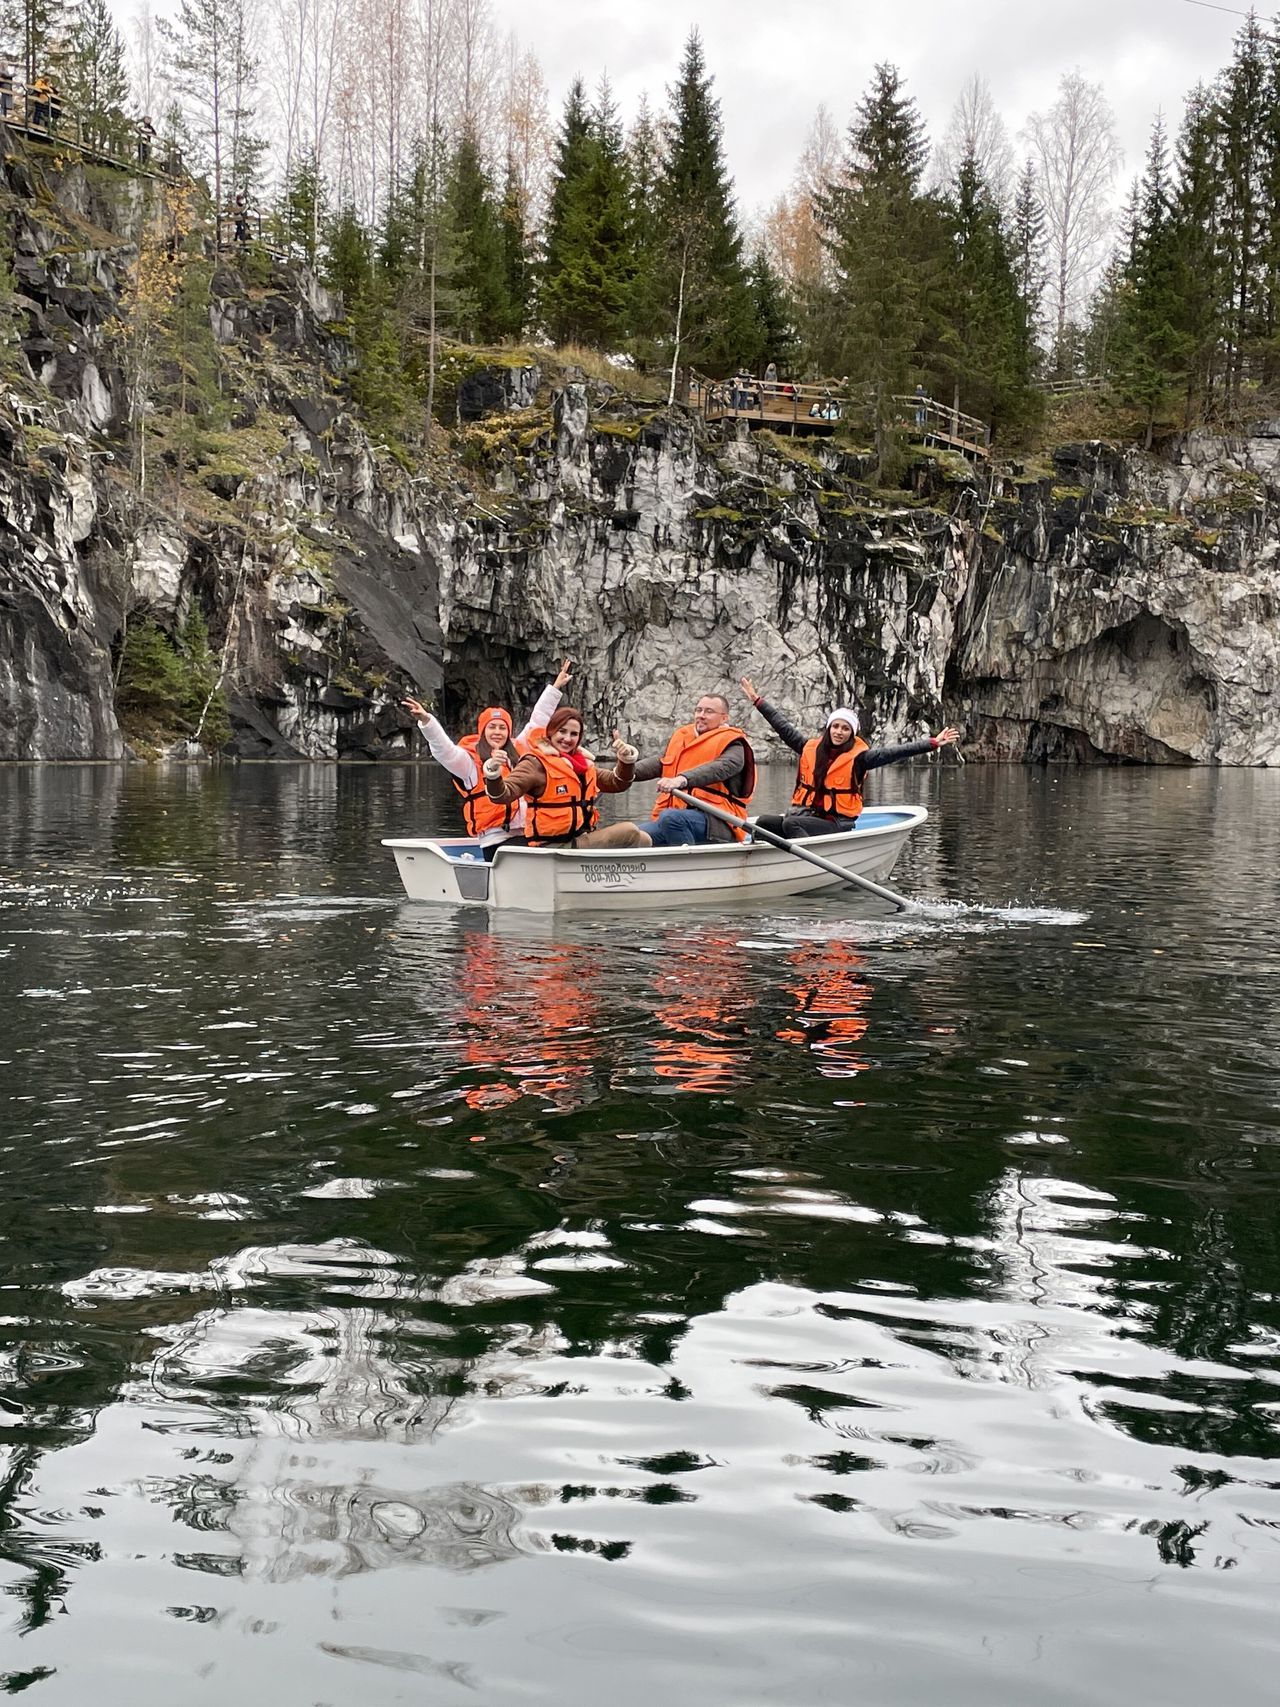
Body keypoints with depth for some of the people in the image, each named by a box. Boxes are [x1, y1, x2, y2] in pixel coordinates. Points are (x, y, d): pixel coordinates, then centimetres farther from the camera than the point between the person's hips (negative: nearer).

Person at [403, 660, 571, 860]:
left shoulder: (518, 751, 21)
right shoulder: (470, 760, 6)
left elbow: (537, 722, 31)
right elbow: (443, 749, -9)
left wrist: (556, 687, 38)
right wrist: (426, 721, -24)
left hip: (527, 834, 6)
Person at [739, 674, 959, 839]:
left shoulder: (858, 756, 0)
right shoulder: (811, 747, 11)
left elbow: (894, 753, -7)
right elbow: (784, 727, 19)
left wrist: (932, 743, -15)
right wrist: (757, 700, 23)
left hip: (837, 825, -5)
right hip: (805, 814, 5)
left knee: (790, 824, -32)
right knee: (765, 822, -20)